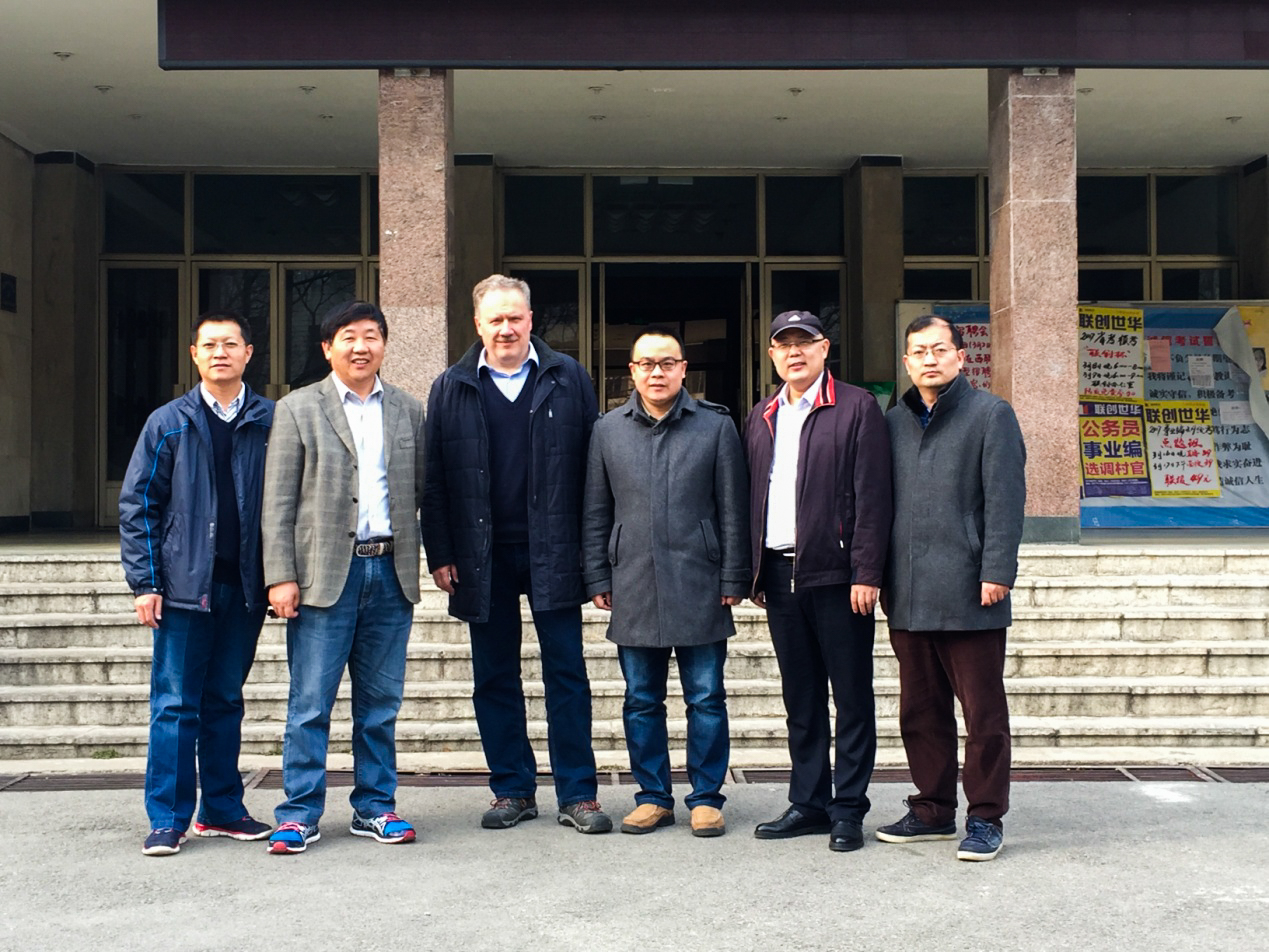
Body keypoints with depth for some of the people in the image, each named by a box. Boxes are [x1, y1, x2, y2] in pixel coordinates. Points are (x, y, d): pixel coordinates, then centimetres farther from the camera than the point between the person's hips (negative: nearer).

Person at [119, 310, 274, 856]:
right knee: (174, 705, 1)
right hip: (185, 585, -1)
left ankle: (222, 810, 22)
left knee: (226, 702, 12)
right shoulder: (168, 424, 4)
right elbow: (137, 504, 3)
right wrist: (145, 583, -5)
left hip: (245, 586, 1)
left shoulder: (271, 422, 4)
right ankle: (168, 819, 10)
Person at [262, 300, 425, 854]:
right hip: (325, 573, -3)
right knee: (310, 704, 0)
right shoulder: (298, 409, 3)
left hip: (390, 572, 3)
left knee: (381, 703, 10)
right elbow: (278, 503, -1)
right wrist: (281, 575, -8)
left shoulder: (409, 411, 12)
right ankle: (299, 815, 10)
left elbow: (423, 492, 14)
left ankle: (375, 808, 21)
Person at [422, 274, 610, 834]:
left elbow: (593, 467, 0)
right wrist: (440, 554, -1)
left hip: (554, 552, -1)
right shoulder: (451, 389, 6)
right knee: (494, 678, 9)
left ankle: (577, 794, 11)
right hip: (483, 556, 2)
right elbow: (434, 479, 5)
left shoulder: (567, 380, 3)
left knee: (566, 675, 3)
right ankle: (513, 791, 21)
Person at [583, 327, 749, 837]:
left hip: (699, 586, -2)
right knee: (641, 701, 9)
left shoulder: (716, 426, 3)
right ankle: (653, 796, 21)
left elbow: (733, 509, 2)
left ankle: (706, 797, 15)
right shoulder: (609, 429, 8)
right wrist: (597, 579, 6)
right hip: (633, 589, 2)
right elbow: (595, 513, 11)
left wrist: (733, 579, -2)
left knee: (706, 698, 4)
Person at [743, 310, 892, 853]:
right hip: (780, 576, 5)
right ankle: (808, 803, 21)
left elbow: (871, 496, -7)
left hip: (836, 575, -5)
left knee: (851, 698, 2)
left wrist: (866, 573, -13)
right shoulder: (760, 418, 16)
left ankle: (848, 810, 10)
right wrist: (756, 573, 10)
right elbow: (754, 497, 16)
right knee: (800, 701, 12)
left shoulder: (856, 407, -2)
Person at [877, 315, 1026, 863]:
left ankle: (986, 818, 13)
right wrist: (881, 576, 11)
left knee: (983, 712, 2)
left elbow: (1004, 499, -7)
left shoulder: (990, 415, 0)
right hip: (908, 596, 5)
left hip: (968, 593, -5)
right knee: (920, 710, 12)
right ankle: (933, 810, 24)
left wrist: (997, 572, -15)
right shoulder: (895, 422, 15)